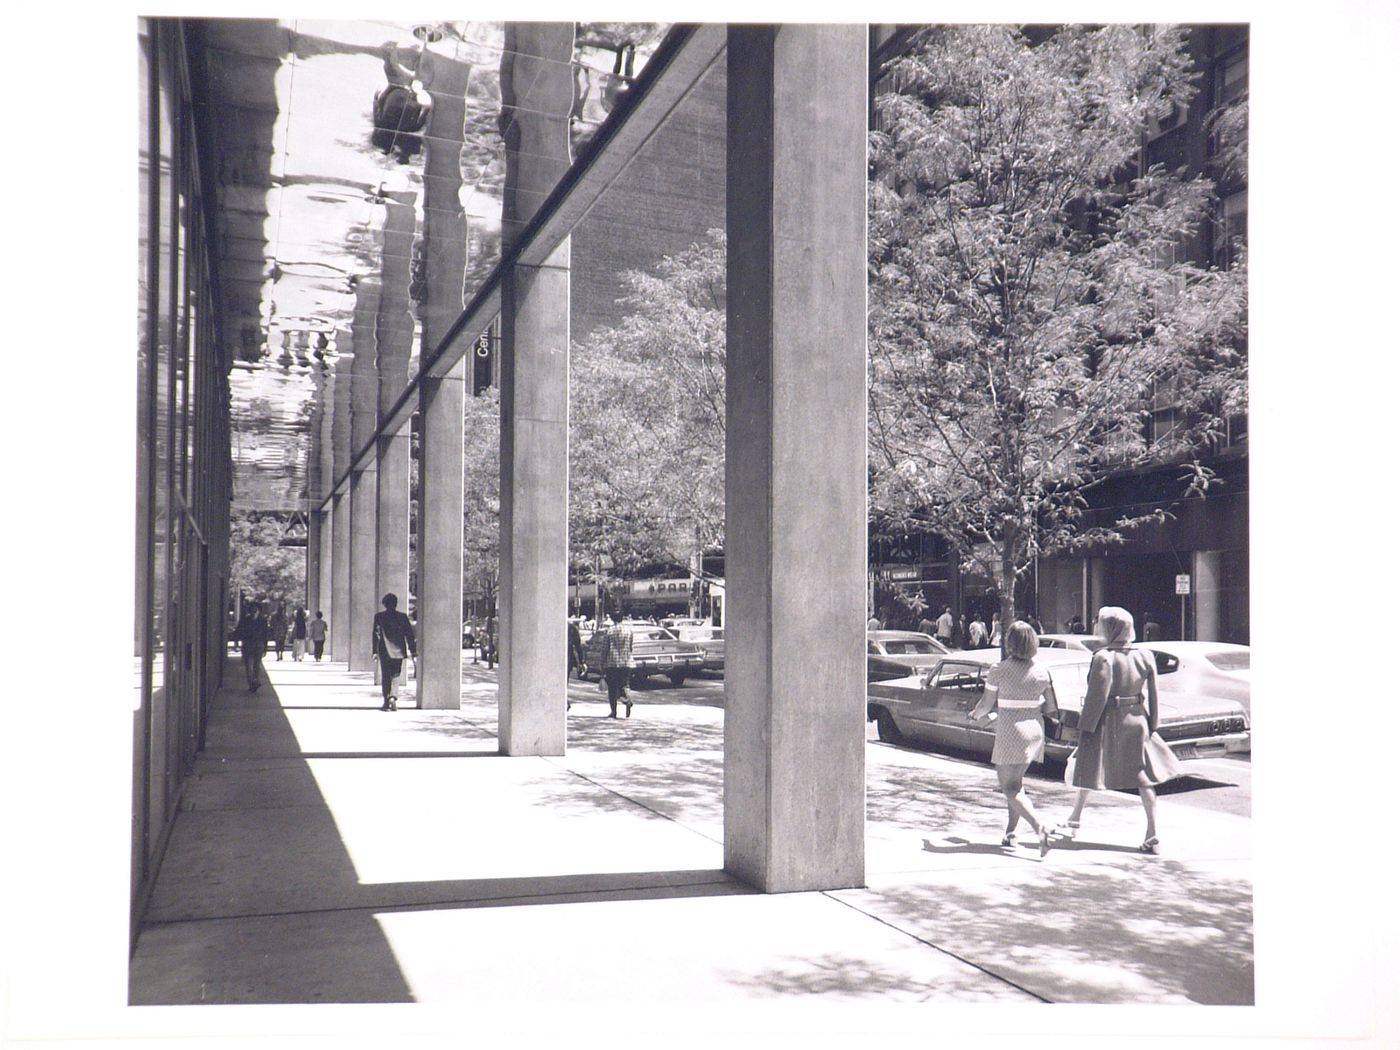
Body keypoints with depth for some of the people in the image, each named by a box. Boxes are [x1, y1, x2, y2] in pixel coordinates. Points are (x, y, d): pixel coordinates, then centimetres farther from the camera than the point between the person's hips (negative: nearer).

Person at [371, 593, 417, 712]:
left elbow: (376, 634, -2)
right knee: (395, 677, 10)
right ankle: (393, 697, -11)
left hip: (384, 652, -1)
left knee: (385, 677, 8)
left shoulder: (379, 616, -3)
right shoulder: (402, 617, 0)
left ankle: (387, 703, 8)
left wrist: (375, 651, 2)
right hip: (398, 652, 1)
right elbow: (409, 634, 2)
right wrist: (413, 650, 7)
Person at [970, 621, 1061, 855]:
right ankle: (1010, 833, 22)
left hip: (1010, 734, -6)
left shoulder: (999, 671, -12)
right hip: (1035, 731, 6)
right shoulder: (1042, 672, 1)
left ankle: (1040, 826, -22)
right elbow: (1051, 709, 5)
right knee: (1017, 781, 21)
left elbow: (986, 705, -4)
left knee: (1010, 788, -1)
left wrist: (976, 714, 17)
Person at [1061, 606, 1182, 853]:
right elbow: (1153, 696, 6)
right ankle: (1152, 835, 3)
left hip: (1108, 722, -4)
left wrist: (1086, 727, -11)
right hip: (1136, 722, 4)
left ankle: (1074, 820, 28)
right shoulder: (1144, 656, 2)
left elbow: (1097, 696, -16)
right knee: (1144, 776, 8)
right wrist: (1151, 726, 14)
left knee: (1090, 770, 12)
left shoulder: (1103, 657, -15)